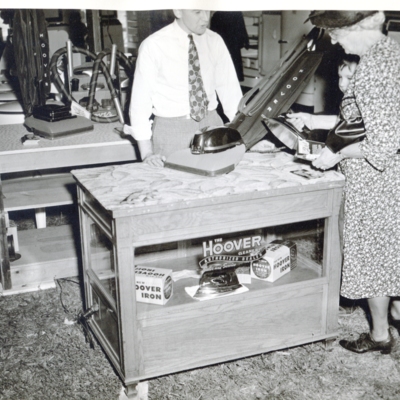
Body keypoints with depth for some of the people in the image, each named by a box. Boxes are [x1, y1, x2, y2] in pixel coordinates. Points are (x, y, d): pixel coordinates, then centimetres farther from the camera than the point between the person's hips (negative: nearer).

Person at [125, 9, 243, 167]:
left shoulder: (214, 41, 3)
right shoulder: (154, 45, -9)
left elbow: (229, 88, 4)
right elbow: (140, 99, -9)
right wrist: (147, 153, -13)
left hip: (211, 124, 4)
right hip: (171, 129, -3)